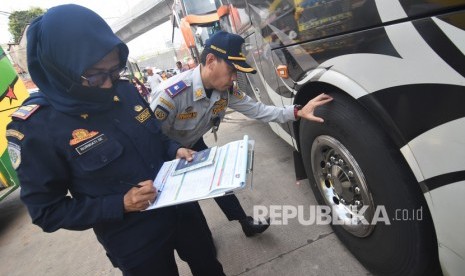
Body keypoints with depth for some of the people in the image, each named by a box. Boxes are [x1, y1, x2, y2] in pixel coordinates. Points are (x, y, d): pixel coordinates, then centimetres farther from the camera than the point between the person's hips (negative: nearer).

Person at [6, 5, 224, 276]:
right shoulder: (35, 126, -19)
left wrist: (175, 149, -12)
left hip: (181, 205, 5)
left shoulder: (126, 90, -5)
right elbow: (46, 211, -12)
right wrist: (120, 205, -24)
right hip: (135, 242, -4)